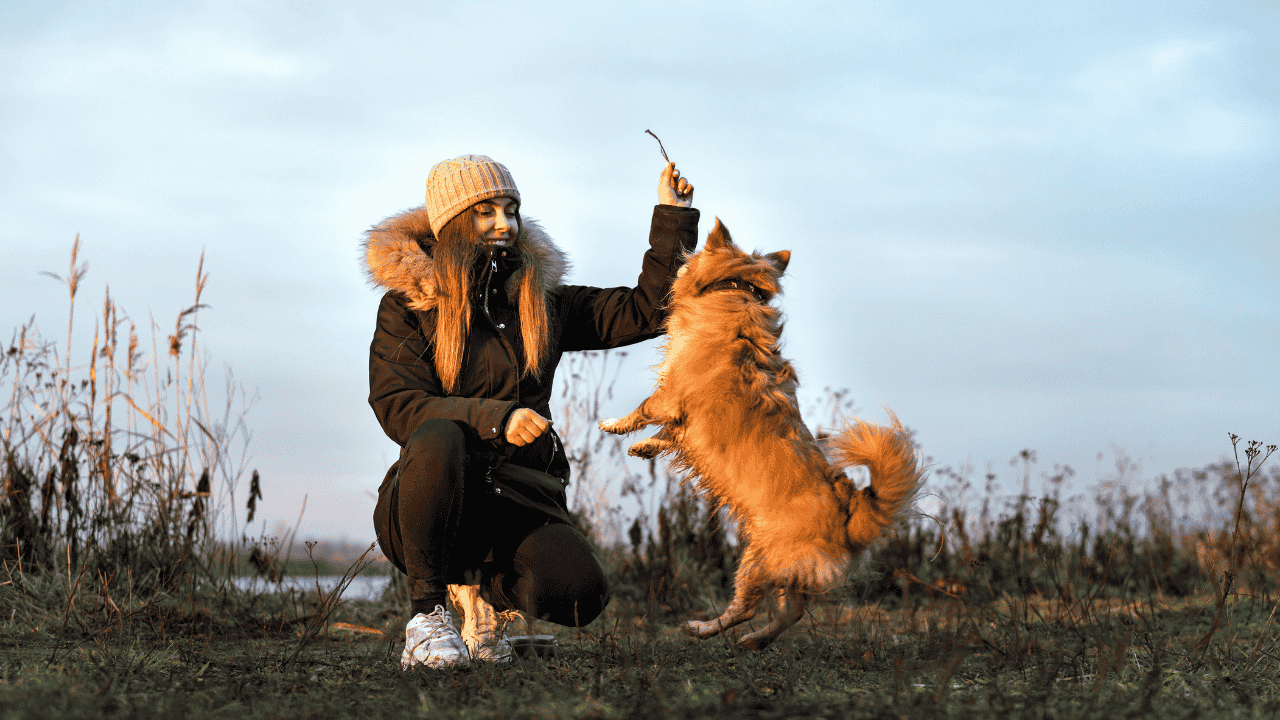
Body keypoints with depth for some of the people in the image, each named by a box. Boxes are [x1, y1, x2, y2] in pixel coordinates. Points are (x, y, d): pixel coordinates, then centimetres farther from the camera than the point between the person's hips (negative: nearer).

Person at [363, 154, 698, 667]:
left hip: (518, 500, 3)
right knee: (438, 440, -38)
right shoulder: (407, 306, 2)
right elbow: (398, 408, -10)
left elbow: (645, 310, 12)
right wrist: (495, 419, -25)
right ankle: (427, 613, -22)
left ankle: (488, 588, 10)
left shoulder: (542, 302, 14)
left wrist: (673, 216, 3)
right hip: (429, 506, -3)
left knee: (577, 594, -27)